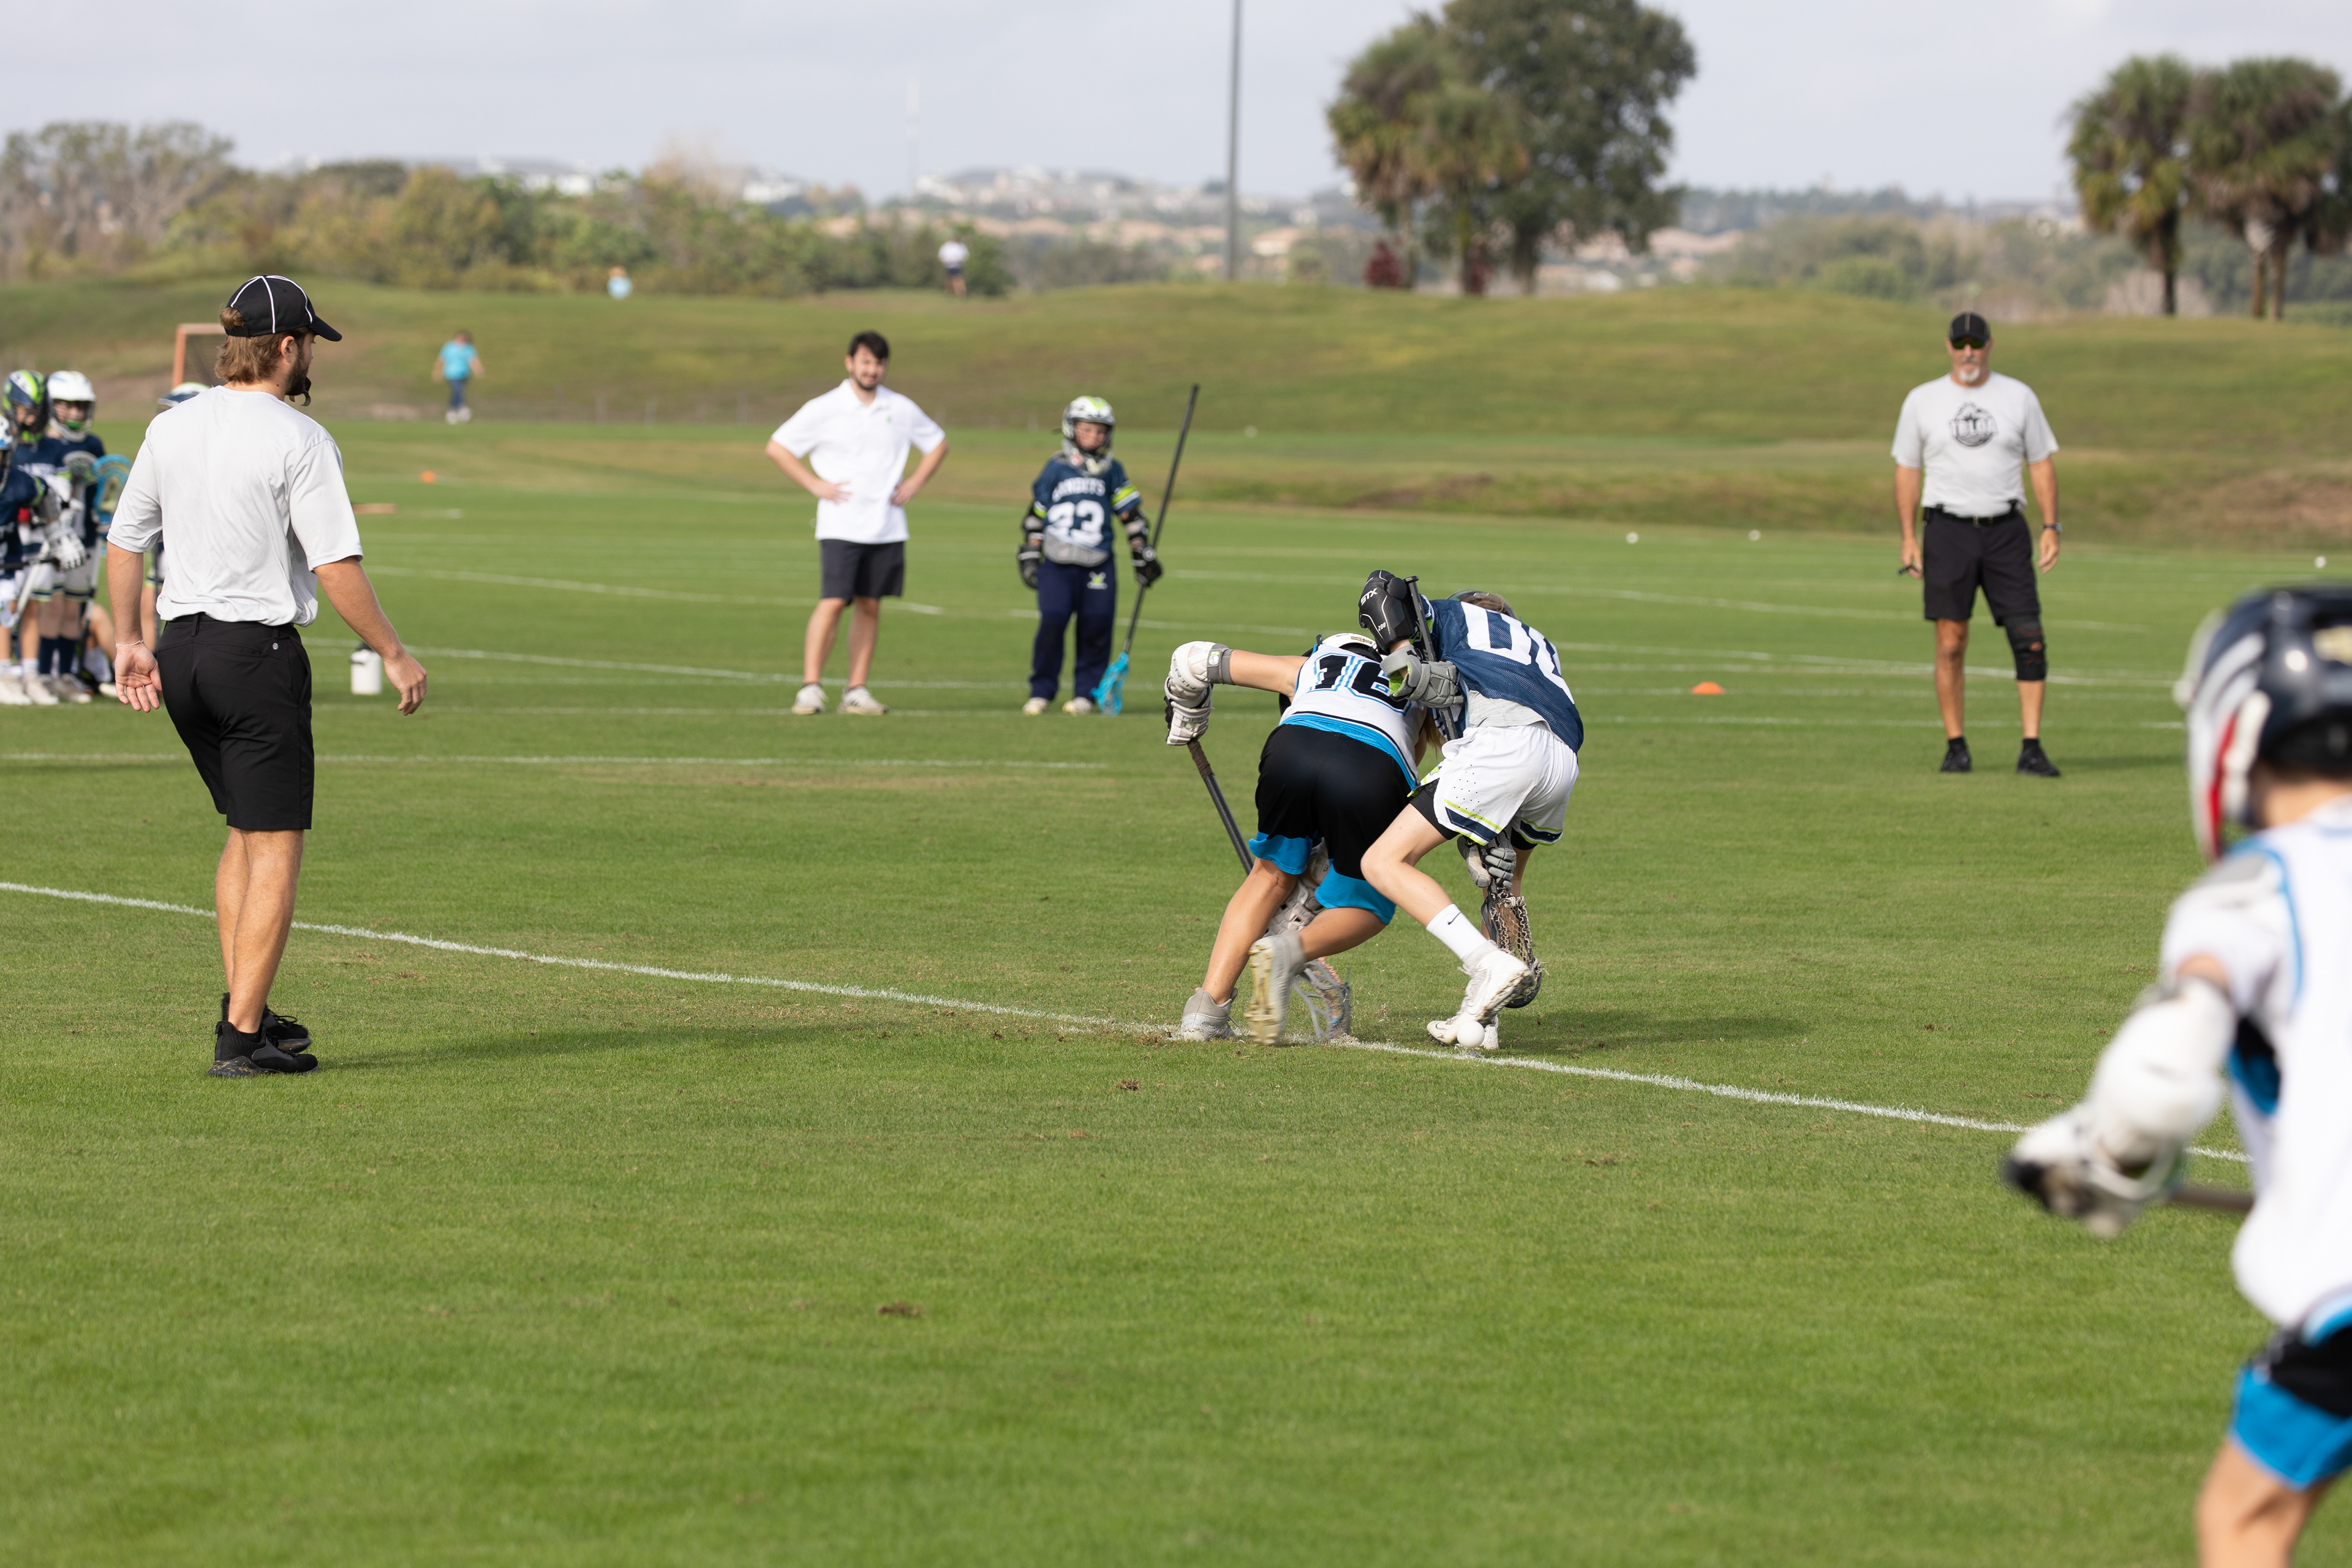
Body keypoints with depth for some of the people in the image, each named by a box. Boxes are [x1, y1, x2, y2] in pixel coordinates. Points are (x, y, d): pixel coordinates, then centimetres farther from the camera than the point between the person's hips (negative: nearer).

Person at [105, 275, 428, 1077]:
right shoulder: (299, 441, -13)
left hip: (180, 650, 7)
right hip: (258, 651, -7)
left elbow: (123, 541, 12)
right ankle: (242, 1036, -5)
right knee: (274, 850, -1)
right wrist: (393, 655, -8)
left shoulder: (171, 427, 7)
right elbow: (337, 567, -16)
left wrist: (128, 642, 21)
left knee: (246, 829, 21)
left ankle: (242, 1006, 18)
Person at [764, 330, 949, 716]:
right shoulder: (823, 410, -3)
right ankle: (810, 688, -12)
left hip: (888, 527, 4)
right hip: (840, 525, -4)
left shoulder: (902, 410, 8)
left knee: (870, 606, 5)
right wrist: (815, 485, -6)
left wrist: (914, 484, 8)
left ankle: (857, 691, 10)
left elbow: (937, 445, 22)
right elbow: (777, 447, 1)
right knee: (833, 602, -13)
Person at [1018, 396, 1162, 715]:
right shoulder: (1055, 470, 6)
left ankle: (1086, 692, 9)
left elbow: (1132, 515, 12)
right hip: (1056, 565, -1)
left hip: (1097, 567, 1)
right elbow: (1035, 517, 11)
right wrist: (1029, 558, 8)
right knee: (1051, 621, -13)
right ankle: (1041, 691, 1)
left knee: (1097, 624, -6)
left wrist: (1143, 558, 10)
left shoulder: (1112, 471, 8)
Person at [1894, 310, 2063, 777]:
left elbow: (2042, 463, 10)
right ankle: (1955, 746, 8)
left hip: (2005, 529, 1)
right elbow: (1907, 470, 9)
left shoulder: (2019, 397, 7)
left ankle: (2032, 749, -5)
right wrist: (1908, 537, 1)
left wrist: (2051, 526, 0)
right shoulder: (1922, 401, 6)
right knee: (1951, 645, -2)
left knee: (2031, 641, -7)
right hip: (1949, 530, -1)